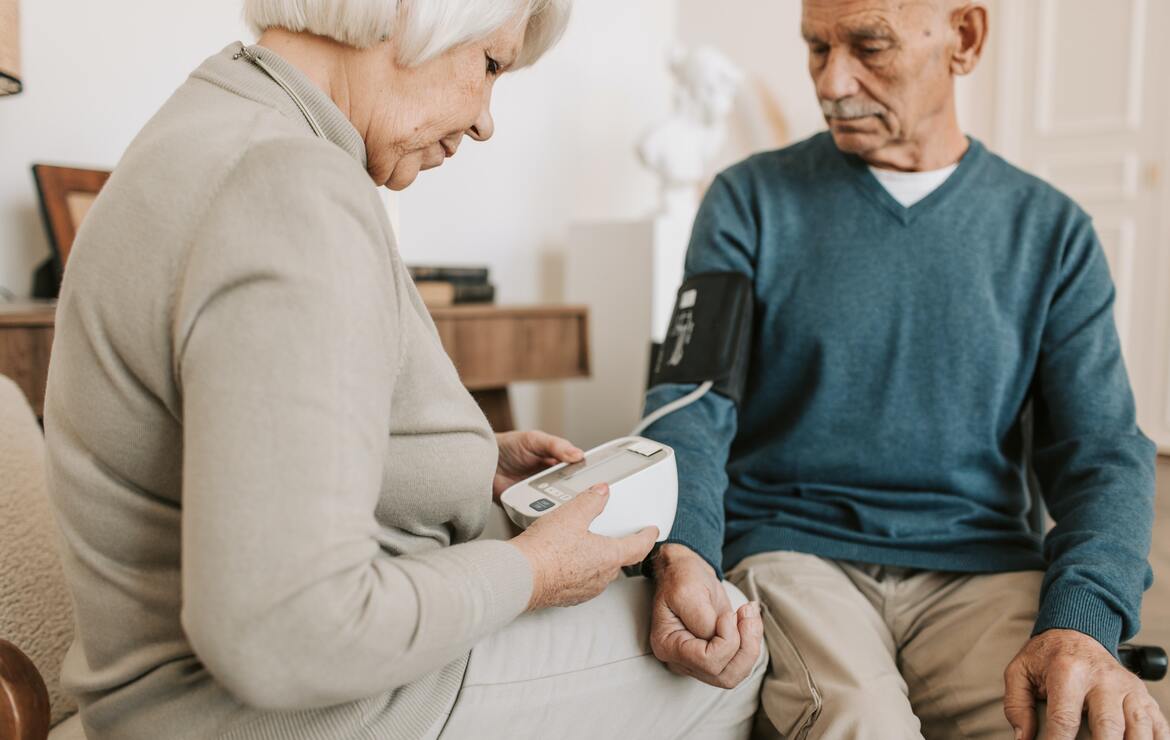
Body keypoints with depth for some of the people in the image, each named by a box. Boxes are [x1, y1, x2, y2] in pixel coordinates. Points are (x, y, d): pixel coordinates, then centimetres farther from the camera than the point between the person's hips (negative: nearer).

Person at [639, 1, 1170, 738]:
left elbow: (1102, 447, 3)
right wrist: (682, 552, -25)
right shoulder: (751, 201, 2)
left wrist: (1082, 623, -16)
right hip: (791, 547, -2)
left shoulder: (1052, 231, 7)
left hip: (982, 565, 3)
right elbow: (691, 404, -4)